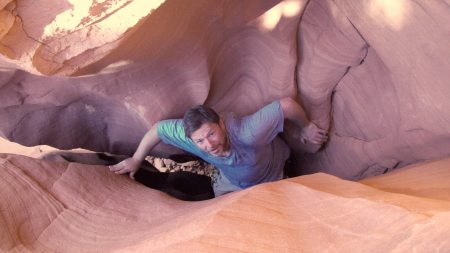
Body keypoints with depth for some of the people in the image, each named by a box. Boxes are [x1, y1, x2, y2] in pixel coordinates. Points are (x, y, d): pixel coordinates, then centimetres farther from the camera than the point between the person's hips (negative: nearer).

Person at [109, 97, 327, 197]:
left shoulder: (248, 133, -49)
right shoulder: (193, 136, -36)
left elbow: (287, 104, -38)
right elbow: (158, 128, -18)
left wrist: (306, 128, -19)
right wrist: (136, 160, -8)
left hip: (270, 182, -2)